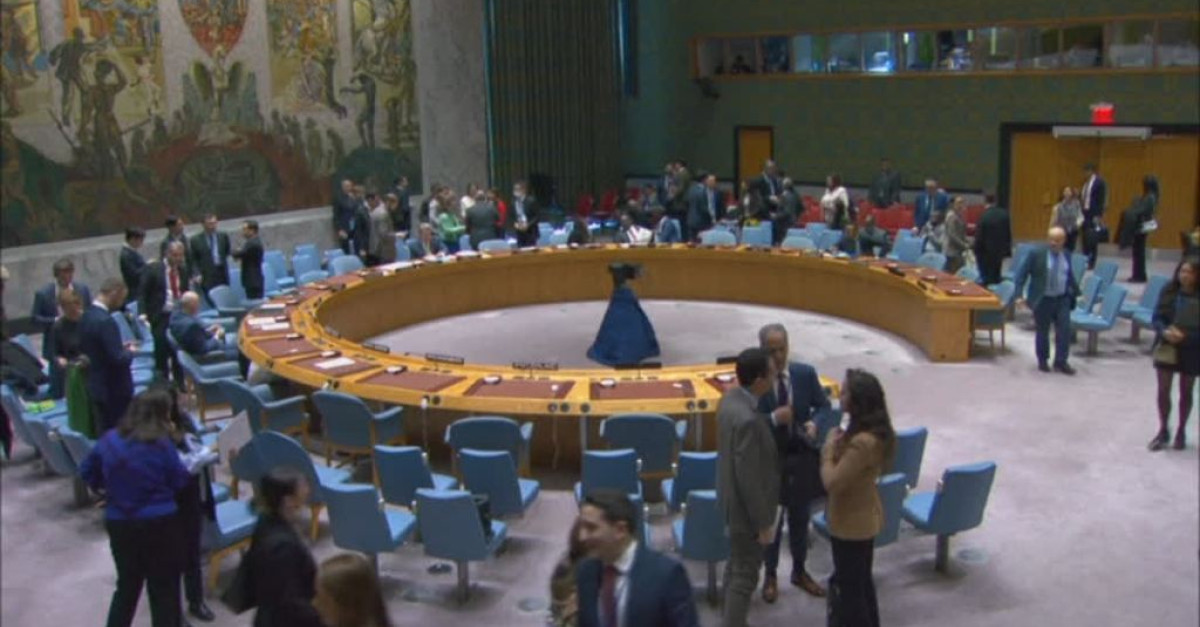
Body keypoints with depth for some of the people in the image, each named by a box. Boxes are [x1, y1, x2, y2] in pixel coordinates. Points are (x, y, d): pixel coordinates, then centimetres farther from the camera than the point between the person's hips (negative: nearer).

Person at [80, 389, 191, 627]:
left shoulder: (110, 439, 0)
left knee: (127, 586, 21)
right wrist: (189, 466, 11)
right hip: (159, 523, -5)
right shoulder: (160, 444, -15)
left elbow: (86, 471, 13)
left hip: (118, 523, 5)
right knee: (164, 590, 7)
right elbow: (180, 481, -7)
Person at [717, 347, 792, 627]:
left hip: (733, 501, 10)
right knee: (745, 575, 5)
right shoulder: (747, 418, -33)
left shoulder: (732, 398, -4)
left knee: (736, 566, 24)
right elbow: (749, 479, -28)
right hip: (746, 508, -10)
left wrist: (773, 420, 6)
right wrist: (764, 523, -19)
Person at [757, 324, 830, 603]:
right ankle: (770, 575, 29)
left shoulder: (806, 373, -6)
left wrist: (813, 423, -16)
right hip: (769, 459, -3)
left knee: (800, 518, 19)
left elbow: (824, 405, 4)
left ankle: (800, 572, 37)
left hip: (802, 457, 3)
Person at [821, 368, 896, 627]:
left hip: (851, 523, -9)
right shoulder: (876, 431, -1)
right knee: (862, 582, 24)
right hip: (864, 518, 9)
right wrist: (839, 445, -7)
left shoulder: (863, 443, -32)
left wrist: (829, 448, -15)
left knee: (849, 588, 8)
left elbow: (832, 482, -27)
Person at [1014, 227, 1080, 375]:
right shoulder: (1036, 254, -8)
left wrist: (1076, 292, 20)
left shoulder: (1066, 256, 6)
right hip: (1042, 300, -3)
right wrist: (1019, 294, -16)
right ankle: (1043, 361, 24)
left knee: (1065, 330, -2)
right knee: (1042, 331, 7)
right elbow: (1022, 274, -9)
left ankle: (1061, 362, 7)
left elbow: (1070, 276, 19)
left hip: (1062, 299, 3)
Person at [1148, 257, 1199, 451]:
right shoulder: (1169, 291, -4)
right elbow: (1157, 317, 0)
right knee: (1163, 390, 2)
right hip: (1167, 347, 2)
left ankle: (1181, 431, 29)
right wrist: (1165, 332, -18)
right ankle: (1163, 430, 19)